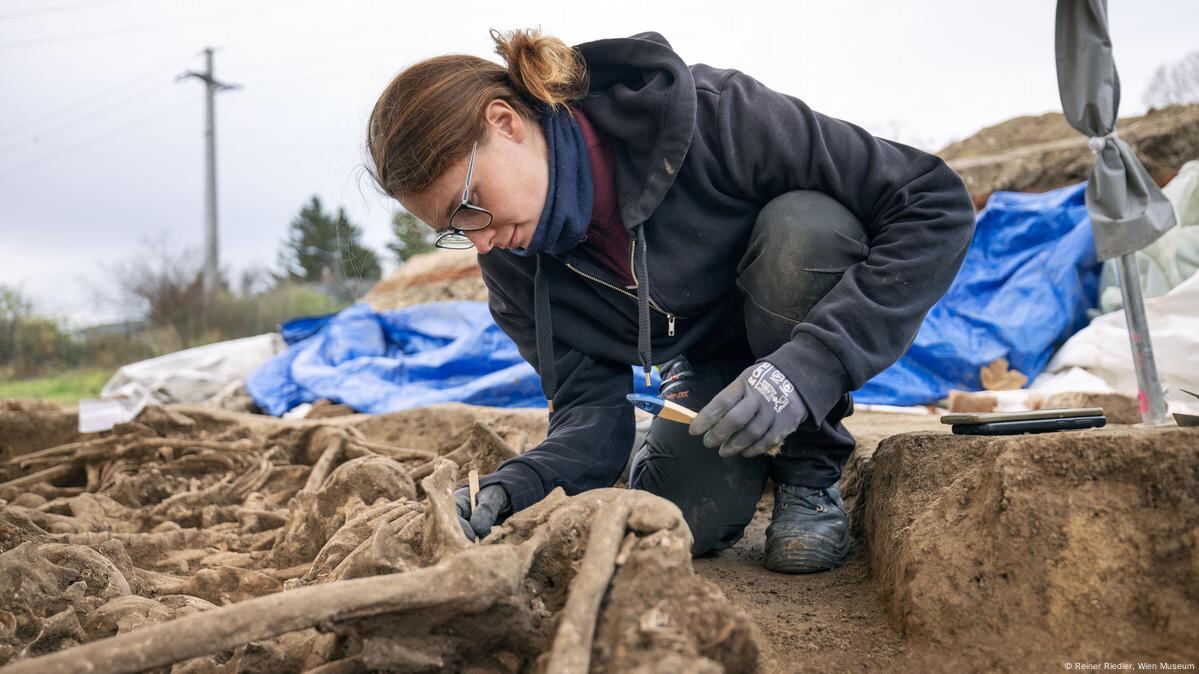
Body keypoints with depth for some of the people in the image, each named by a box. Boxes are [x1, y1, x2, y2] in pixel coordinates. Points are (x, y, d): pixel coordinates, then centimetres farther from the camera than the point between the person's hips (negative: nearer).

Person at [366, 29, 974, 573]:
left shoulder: (710, 115, -34)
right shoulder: (514, 260, -16)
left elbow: (937, 202, -32)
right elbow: (590, 412, -17)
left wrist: (809, 364, -42)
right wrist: (512, 487, -39)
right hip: (708, 366, 3)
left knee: (803, 226, -35)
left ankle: (809, 473, -11)